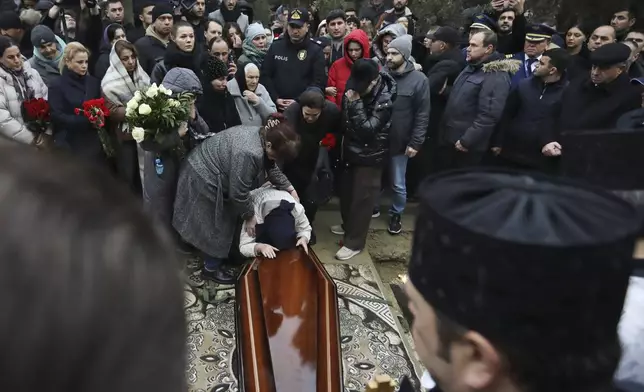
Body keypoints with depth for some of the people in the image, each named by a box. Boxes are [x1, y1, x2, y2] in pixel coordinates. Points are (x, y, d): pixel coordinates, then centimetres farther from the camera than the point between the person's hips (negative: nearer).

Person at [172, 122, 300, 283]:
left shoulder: (262, 135, -5)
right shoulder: (249, 154, -35)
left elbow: (271, 168, 9)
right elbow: (238, 193, -27)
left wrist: (290, 189, 3)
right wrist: (249, 216, -12)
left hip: (207, 169, 10)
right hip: (203, 180, -10)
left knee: (225, 222, 21)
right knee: (216, 228, 5)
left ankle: (218, 258, 40)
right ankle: (211, 269, 24)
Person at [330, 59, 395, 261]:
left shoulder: (384, 98, -23)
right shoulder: (356, 86, -2)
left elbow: (367, 129, -29)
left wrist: (356, 103, -30)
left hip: (370, 155, -7)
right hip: (351, 149, 7)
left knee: (362, 197, 1)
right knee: (346, 191, 19)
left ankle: (354, 242, 12)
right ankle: (348, 225, 41)